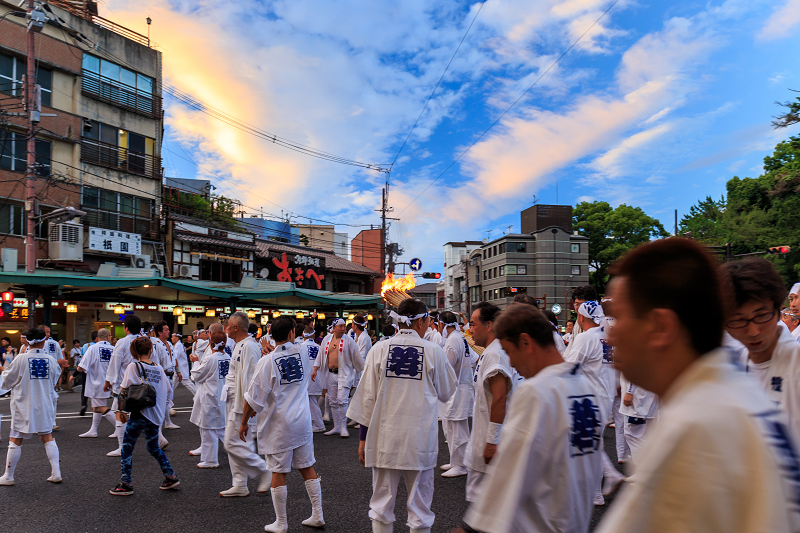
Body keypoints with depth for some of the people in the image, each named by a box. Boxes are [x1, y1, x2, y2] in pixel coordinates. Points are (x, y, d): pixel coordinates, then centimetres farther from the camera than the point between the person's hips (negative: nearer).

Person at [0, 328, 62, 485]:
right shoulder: (50, 359, -3)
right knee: (47, 437, 13)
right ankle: (56, 473, 8)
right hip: (45, 405, 3)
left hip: (24, 406, -3)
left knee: (15, 440, 8)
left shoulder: (21, 359, -12)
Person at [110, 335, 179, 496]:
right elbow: (168, 391, 9)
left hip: (139, 414, -5)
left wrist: (122, 410, -2)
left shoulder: (133, 366, -6)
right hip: (156, 415, 5)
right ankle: (171, 477, 19)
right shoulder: (159, 368, 6)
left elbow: (124, 390, -12)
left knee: (127, 448, 7)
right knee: (153, 447, 20)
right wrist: (162, 408, 20)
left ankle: (125, 484, 7)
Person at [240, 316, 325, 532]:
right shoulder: (302, 351, -3)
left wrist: (244, 423, 2)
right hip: (302, 421, 4)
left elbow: (254, 397, -11)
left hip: (279, 425, -4)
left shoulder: (267, 362, -14)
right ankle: (317, 515, 21)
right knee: (307, 467, 14)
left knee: (279, 472, 6)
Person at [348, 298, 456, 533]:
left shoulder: (379, 349, -2)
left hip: (384, 438, 1)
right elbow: (445, 393, 8)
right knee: (419, 507, 11)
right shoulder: (433, 351, -5)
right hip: (420, 440, -1)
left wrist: (363, 437, 7)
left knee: (381, 507, 14)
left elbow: (367, 397, -1)